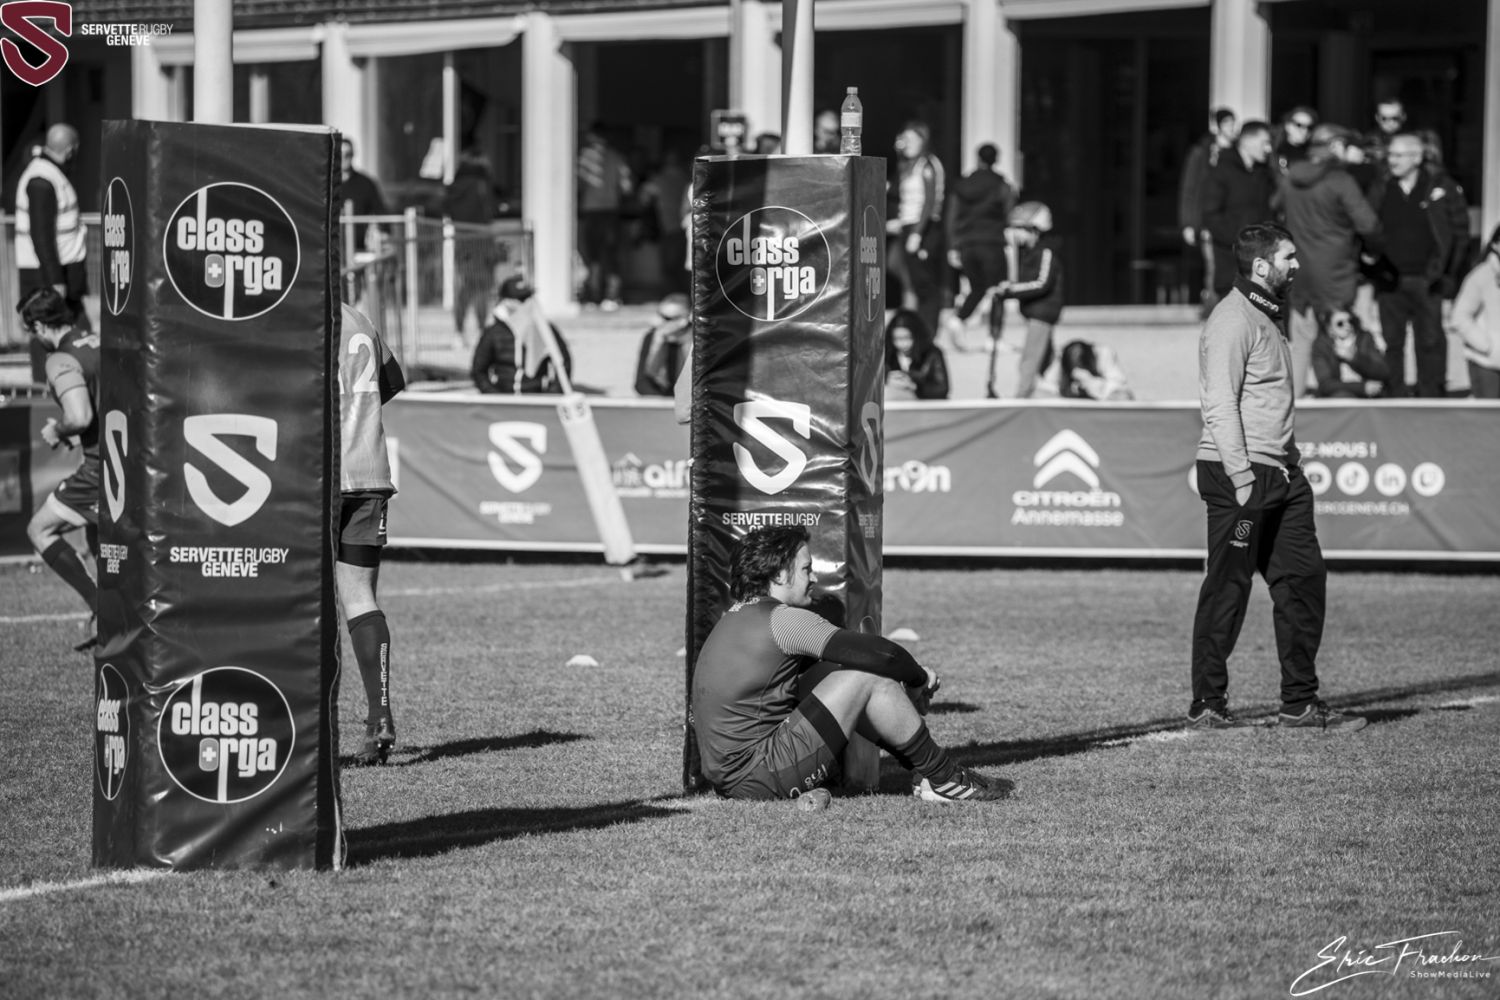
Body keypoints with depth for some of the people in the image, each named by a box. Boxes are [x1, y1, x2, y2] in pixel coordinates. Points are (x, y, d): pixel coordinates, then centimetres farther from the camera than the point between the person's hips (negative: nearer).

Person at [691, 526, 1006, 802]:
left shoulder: (736, 619, 17)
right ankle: (942, 778, 3)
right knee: (869, 677, -9)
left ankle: (920, 767, 23)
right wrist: (920, 679, 4)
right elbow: (881, 654, -16)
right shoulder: (781, 619, -13)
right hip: (756, 779, -10)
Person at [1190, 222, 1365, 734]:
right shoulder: (1232, 321, -13)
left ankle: (1300, 704, 12)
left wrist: (1290, 462, 15)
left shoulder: (1270, 316, 19)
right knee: (1227, 590, -4)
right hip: (1237, 474, -10)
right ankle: (1207, 705, 4)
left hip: (1279, 473, 10)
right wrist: (1241, 477, -24)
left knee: (1303, 578, 7)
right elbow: (1219, 405, -19)